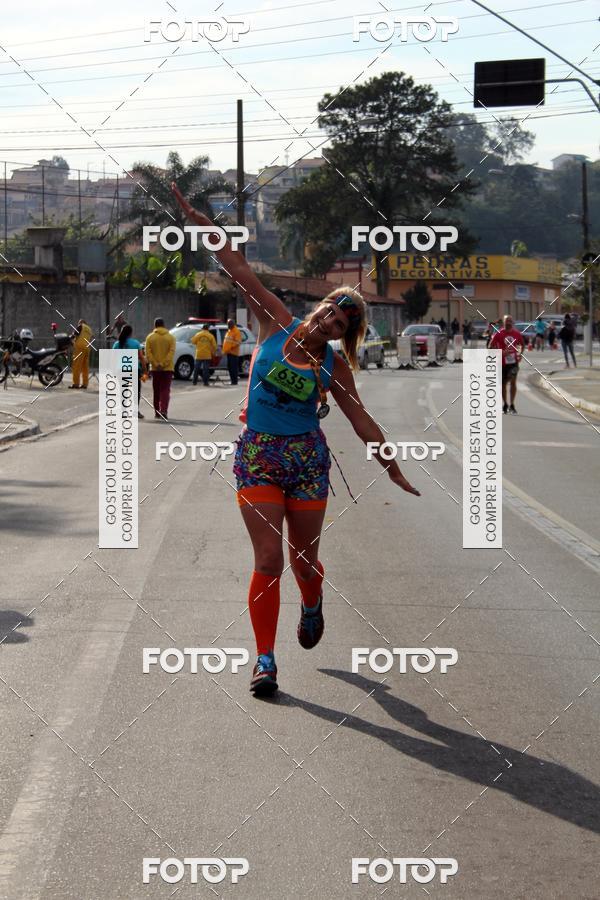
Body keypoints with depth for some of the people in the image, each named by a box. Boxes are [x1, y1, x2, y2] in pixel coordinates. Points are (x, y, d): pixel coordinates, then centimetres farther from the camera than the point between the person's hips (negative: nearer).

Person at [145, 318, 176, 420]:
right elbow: (172, 352, -10)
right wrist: (164, 364, -13)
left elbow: (148, 353, -7)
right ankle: (164, 410, -18)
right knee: (165, 390, -1)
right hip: (167, 368, -1)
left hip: (155, 369, 1)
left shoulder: (150, 337, 2)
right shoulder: (170, 337, 1)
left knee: (156, 391, 11)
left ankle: (157, 413, 16)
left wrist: (155, 364, -10)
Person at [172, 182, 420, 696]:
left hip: (307, 459, 1)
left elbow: (362, 421, 7)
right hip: (257, 456, -1)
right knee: (269, 560, -7)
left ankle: (312, 605, 46)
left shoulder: (333, 366, 0)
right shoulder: (276, 324, -3)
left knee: (305, 559, 10)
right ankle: (265, 658, 1)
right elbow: (238, 267, -8)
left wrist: (393, 470, 9)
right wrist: (196, 217, -11)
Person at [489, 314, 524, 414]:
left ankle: (512, 405, -8)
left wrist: (520, 354, 5)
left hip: (513, 361, 1)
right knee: (503, 383, 8)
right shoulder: (499, 334, -7)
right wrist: (500, 352, -17)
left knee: (513, 382, -12)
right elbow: (491, 346, -5)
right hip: (502, 362, -1)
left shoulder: (517, 334, 1)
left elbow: (522, 344, 19)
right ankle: (505, 405, 25)